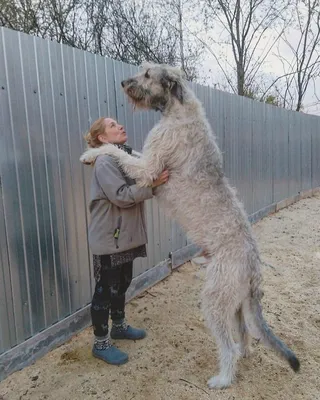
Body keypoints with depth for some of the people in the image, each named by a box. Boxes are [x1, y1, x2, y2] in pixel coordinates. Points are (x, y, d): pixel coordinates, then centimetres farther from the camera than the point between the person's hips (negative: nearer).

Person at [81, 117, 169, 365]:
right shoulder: (104, 162, -17)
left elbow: (135, 191, 9)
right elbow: (121, 196, -24)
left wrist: (159, 176, -5)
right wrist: (152, 184, -28)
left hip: (127, 235, 8)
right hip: (108, 239, -8)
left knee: (122, 284, 21)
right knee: (105, 289, 5)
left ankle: (119, 326, 41)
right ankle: (101, 343, 22)